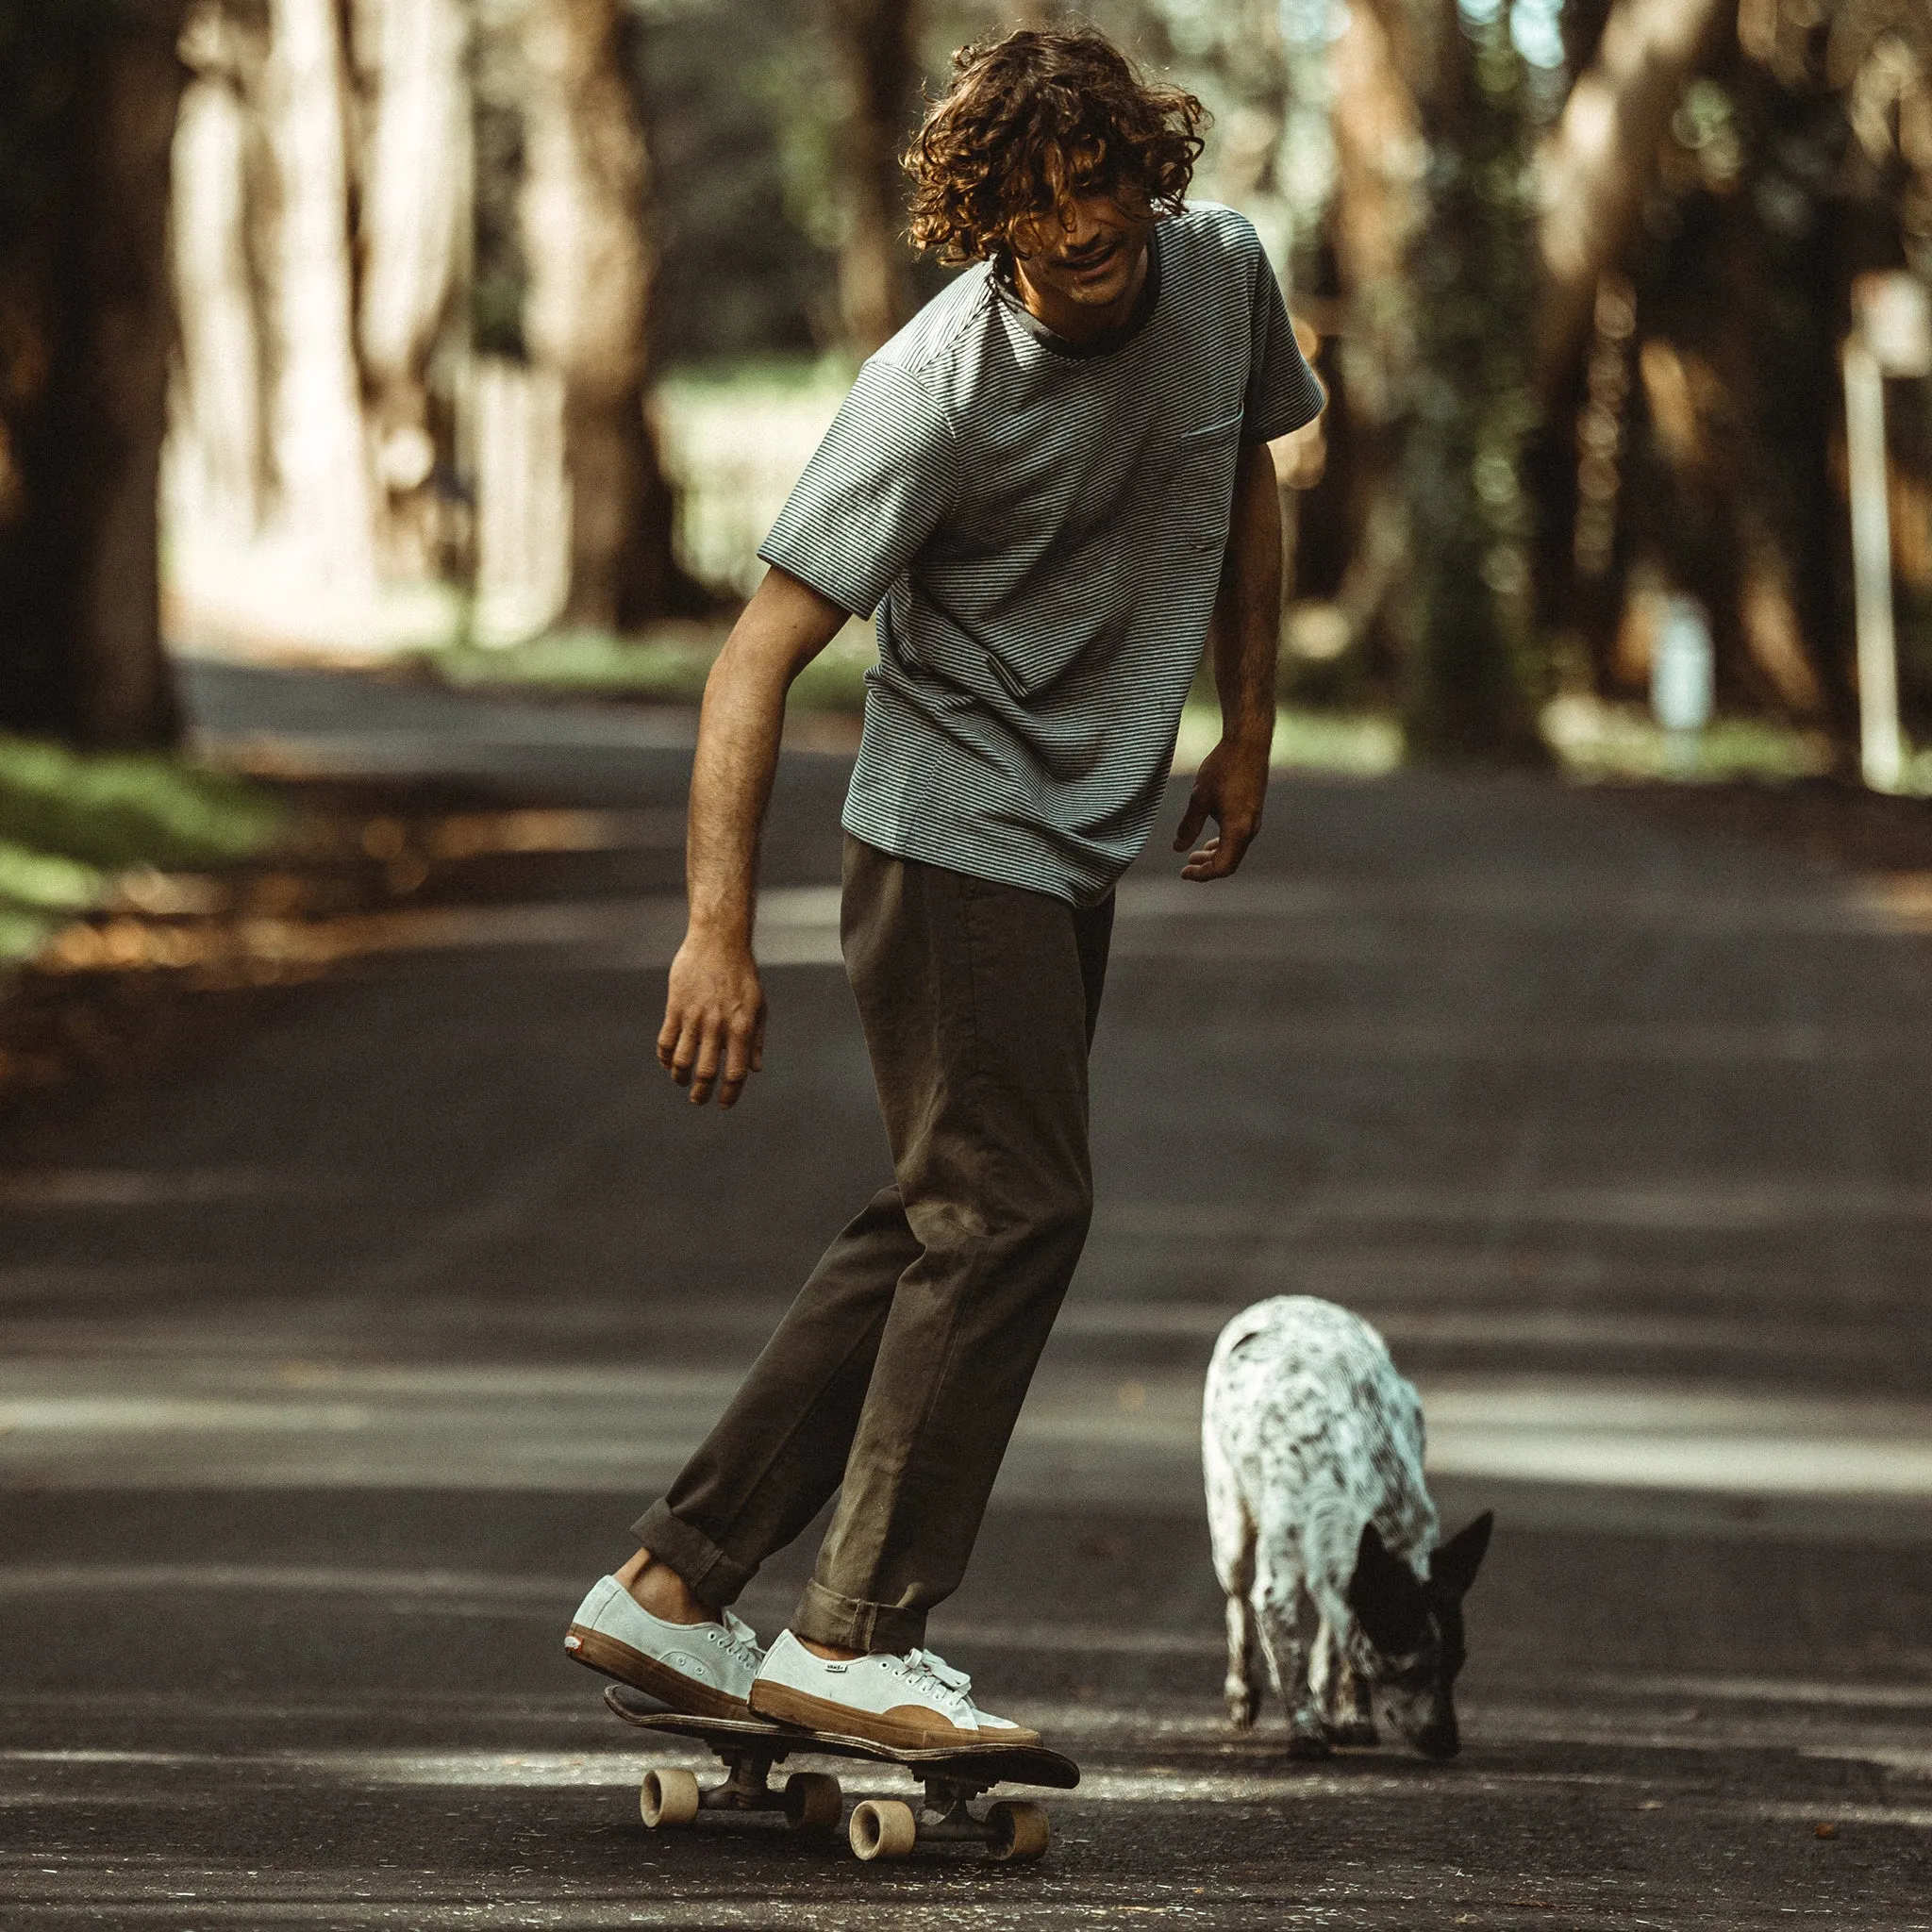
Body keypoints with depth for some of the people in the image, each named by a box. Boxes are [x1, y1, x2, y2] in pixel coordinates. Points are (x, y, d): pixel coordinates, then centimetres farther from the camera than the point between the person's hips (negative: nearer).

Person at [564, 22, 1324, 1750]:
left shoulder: (1222, 272, -2)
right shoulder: (939, 391, -21)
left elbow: (1245, 480, 19)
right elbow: (761, 654, -21)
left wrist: (1248, 727, 20)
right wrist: (719, 929, -28)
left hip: (1083, 851, 7)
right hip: (953, 838, -7)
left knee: (936, 1229, 8)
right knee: (1010, 1215, -12)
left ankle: (675, 1590, 12)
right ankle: (856, 1640, -5)